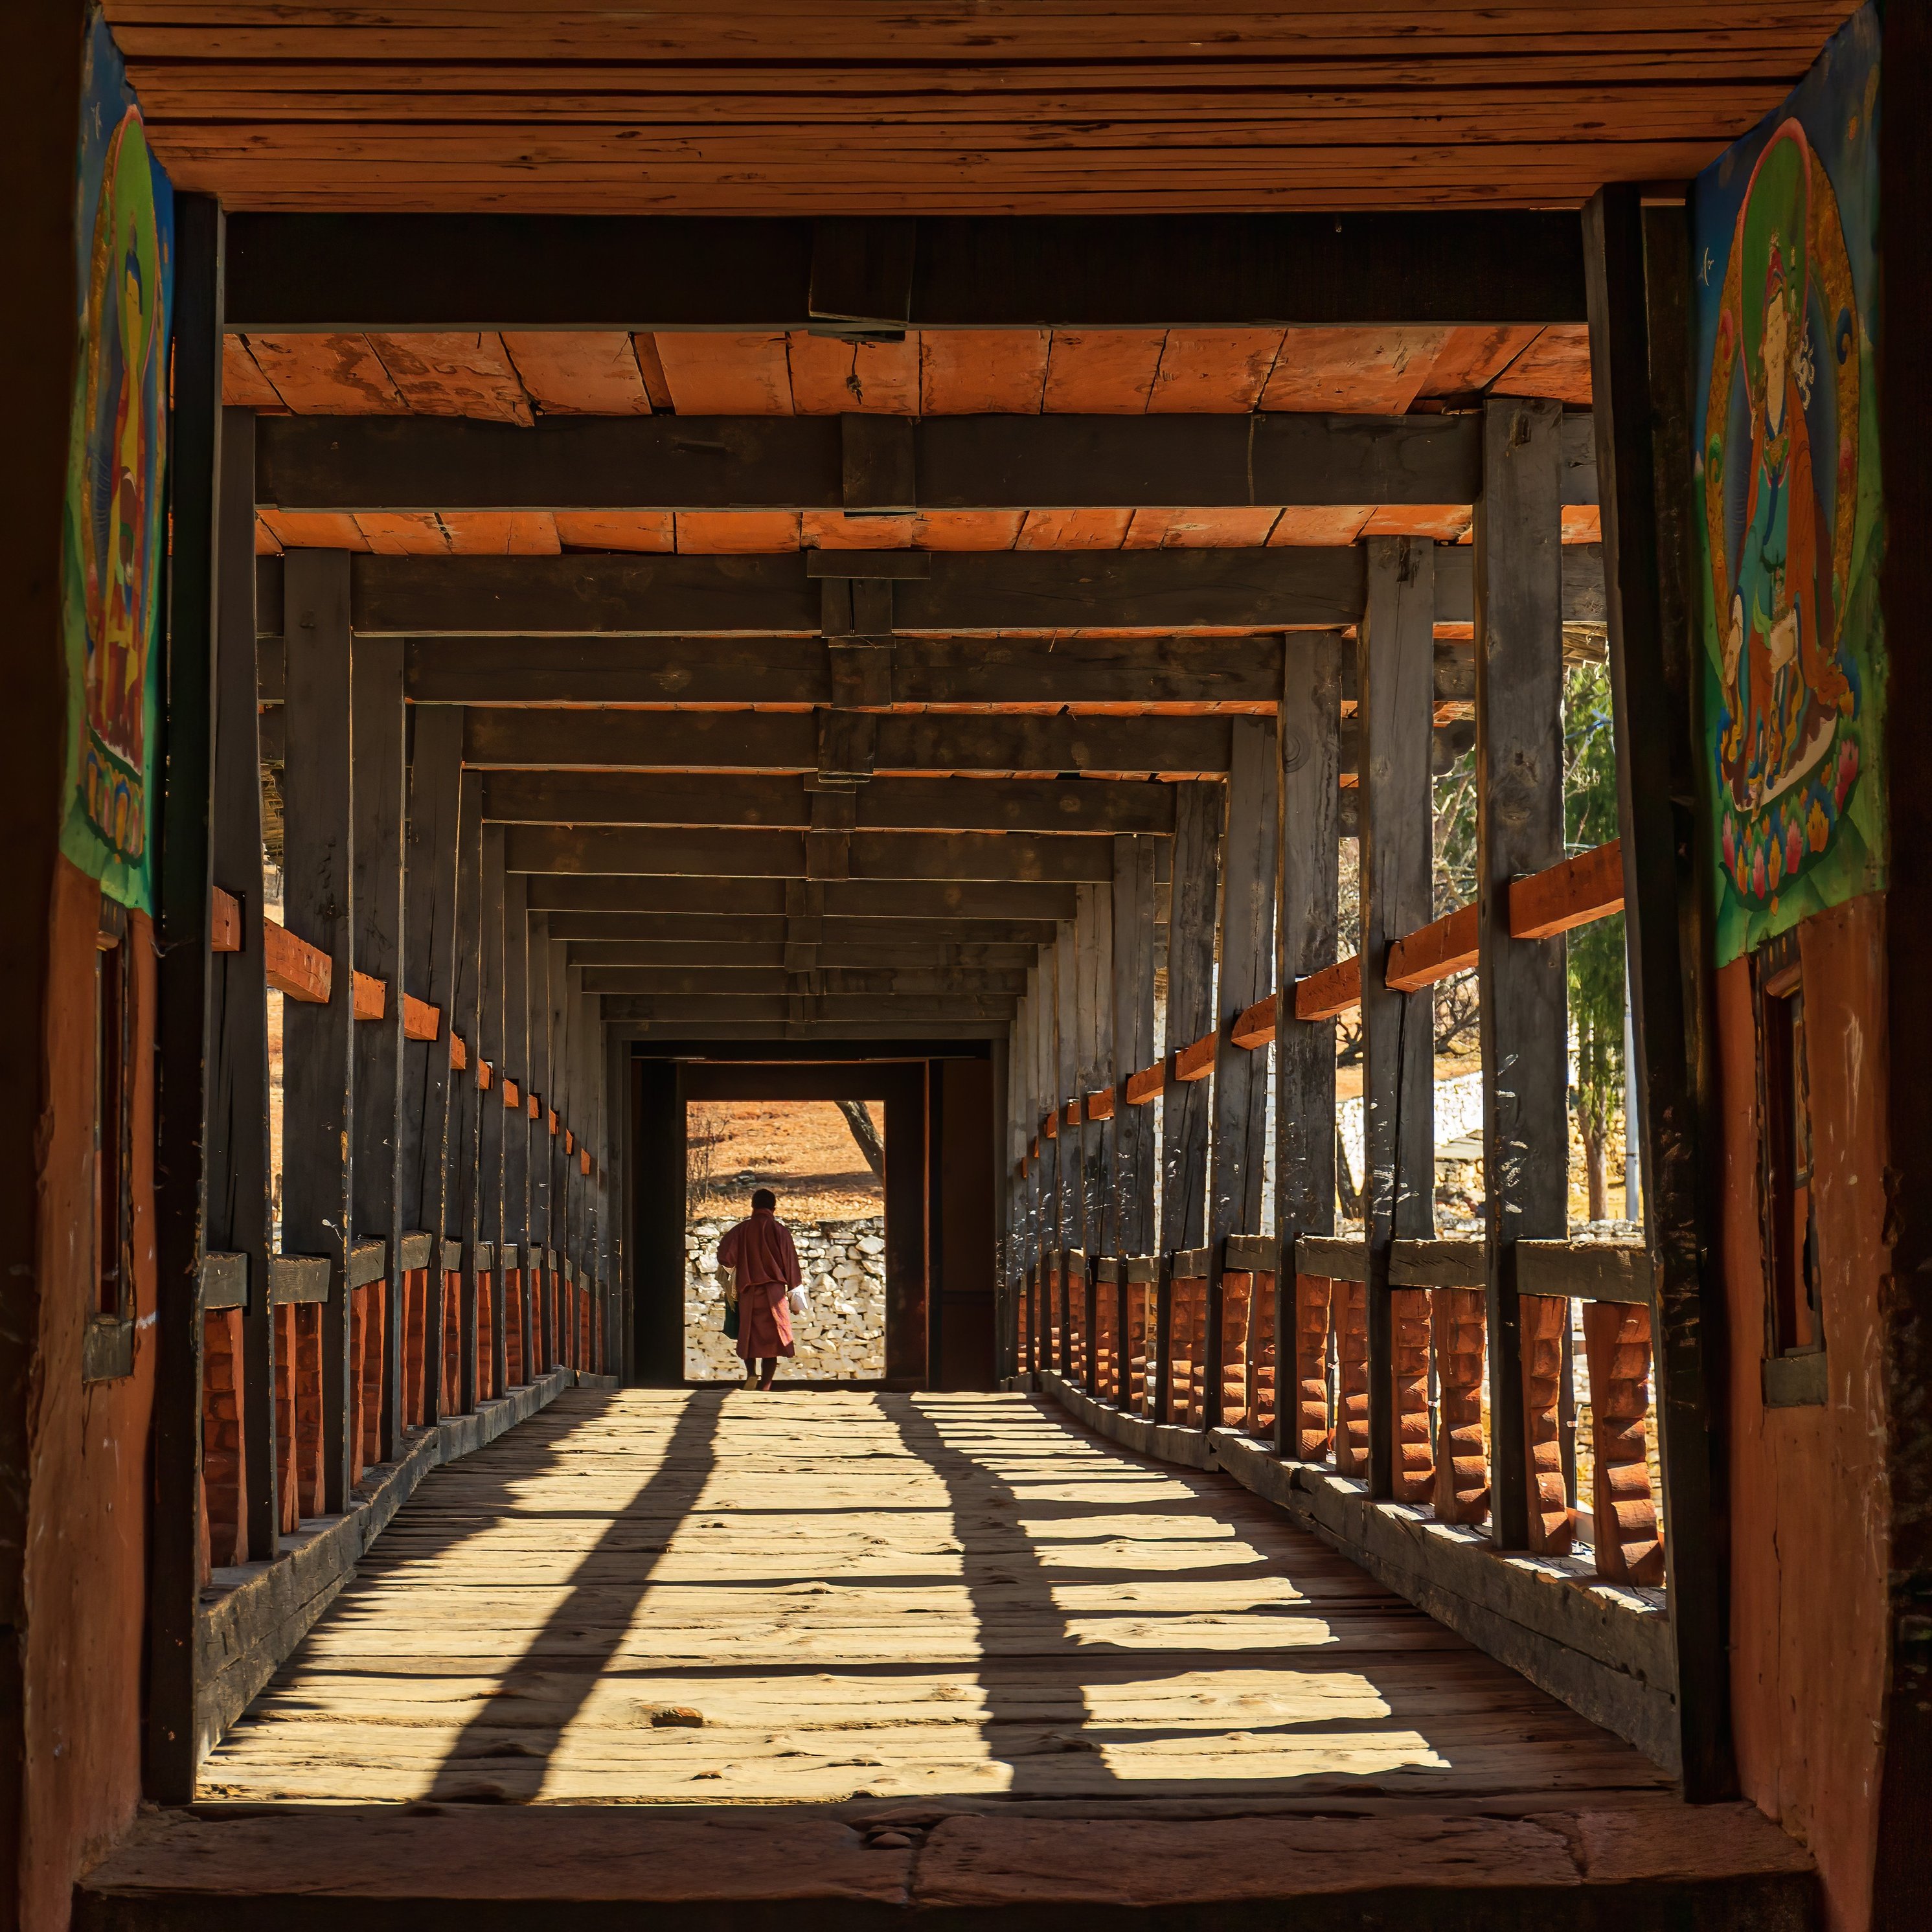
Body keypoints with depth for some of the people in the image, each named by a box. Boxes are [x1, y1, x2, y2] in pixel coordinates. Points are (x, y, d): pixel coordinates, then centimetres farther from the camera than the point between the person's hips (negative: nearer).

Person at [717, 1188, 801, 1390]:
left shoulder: (741, 1229, 1)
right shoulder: (780, 1231, -2)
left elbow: (725, 1257, -10)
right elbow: (790, 1265, -1)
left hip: (747, 1292, 1)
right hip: (774, 1293, -1)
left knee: (749, 1337, 15)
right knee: (772, 1340, 2)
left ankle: (751, 1372, -6)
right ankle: (765, 1385, -4)